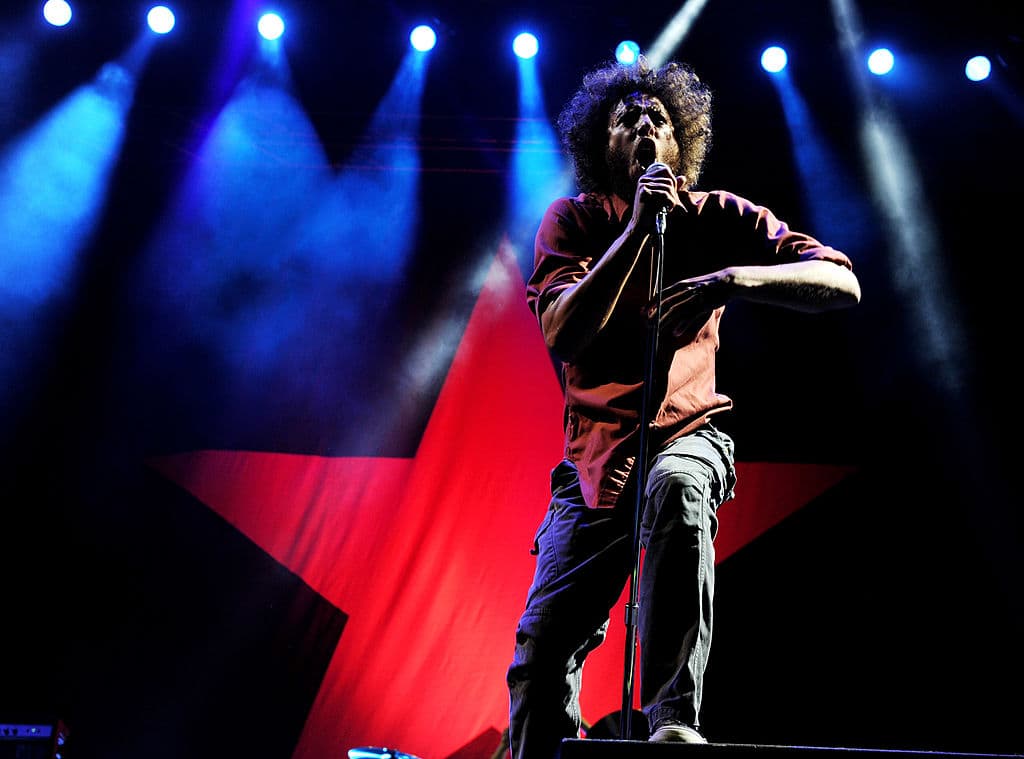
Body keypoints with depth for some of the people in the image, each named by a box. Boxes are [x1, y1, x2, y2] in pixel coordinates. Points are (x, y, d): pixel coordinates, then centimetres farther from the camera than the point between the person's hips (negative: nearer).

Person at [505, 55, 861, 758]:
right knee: (543, 642, -5)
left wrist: (737, 277, -29)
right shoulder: (574, 220, 0)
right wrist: (637, 229, -22)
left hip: (688, 434, -2)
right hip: (597, 455, 2)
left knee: (676, 484, -38)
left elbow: (843, 284, -12)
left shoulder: (718, 217, -1)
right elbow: (564, 335, -17)